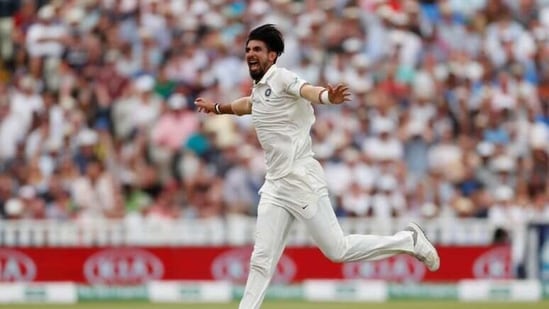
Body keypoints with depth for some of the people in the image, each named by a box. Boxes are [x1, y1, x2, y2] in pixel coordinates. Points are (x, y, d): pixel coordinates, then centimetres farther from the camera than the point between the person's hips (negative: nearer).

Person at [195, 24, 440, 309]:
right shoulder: (258, 89, 15)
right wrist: (217, 108, 56)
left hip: (301, 181, -8)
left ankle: (409, 241, 11)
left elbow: (308, 91, -33)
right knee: (262, 260, 5)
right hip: (274, 186, 8)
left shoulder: (281, 78, -11)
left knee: (337, 250, -5)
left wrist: (327, 97, -55)